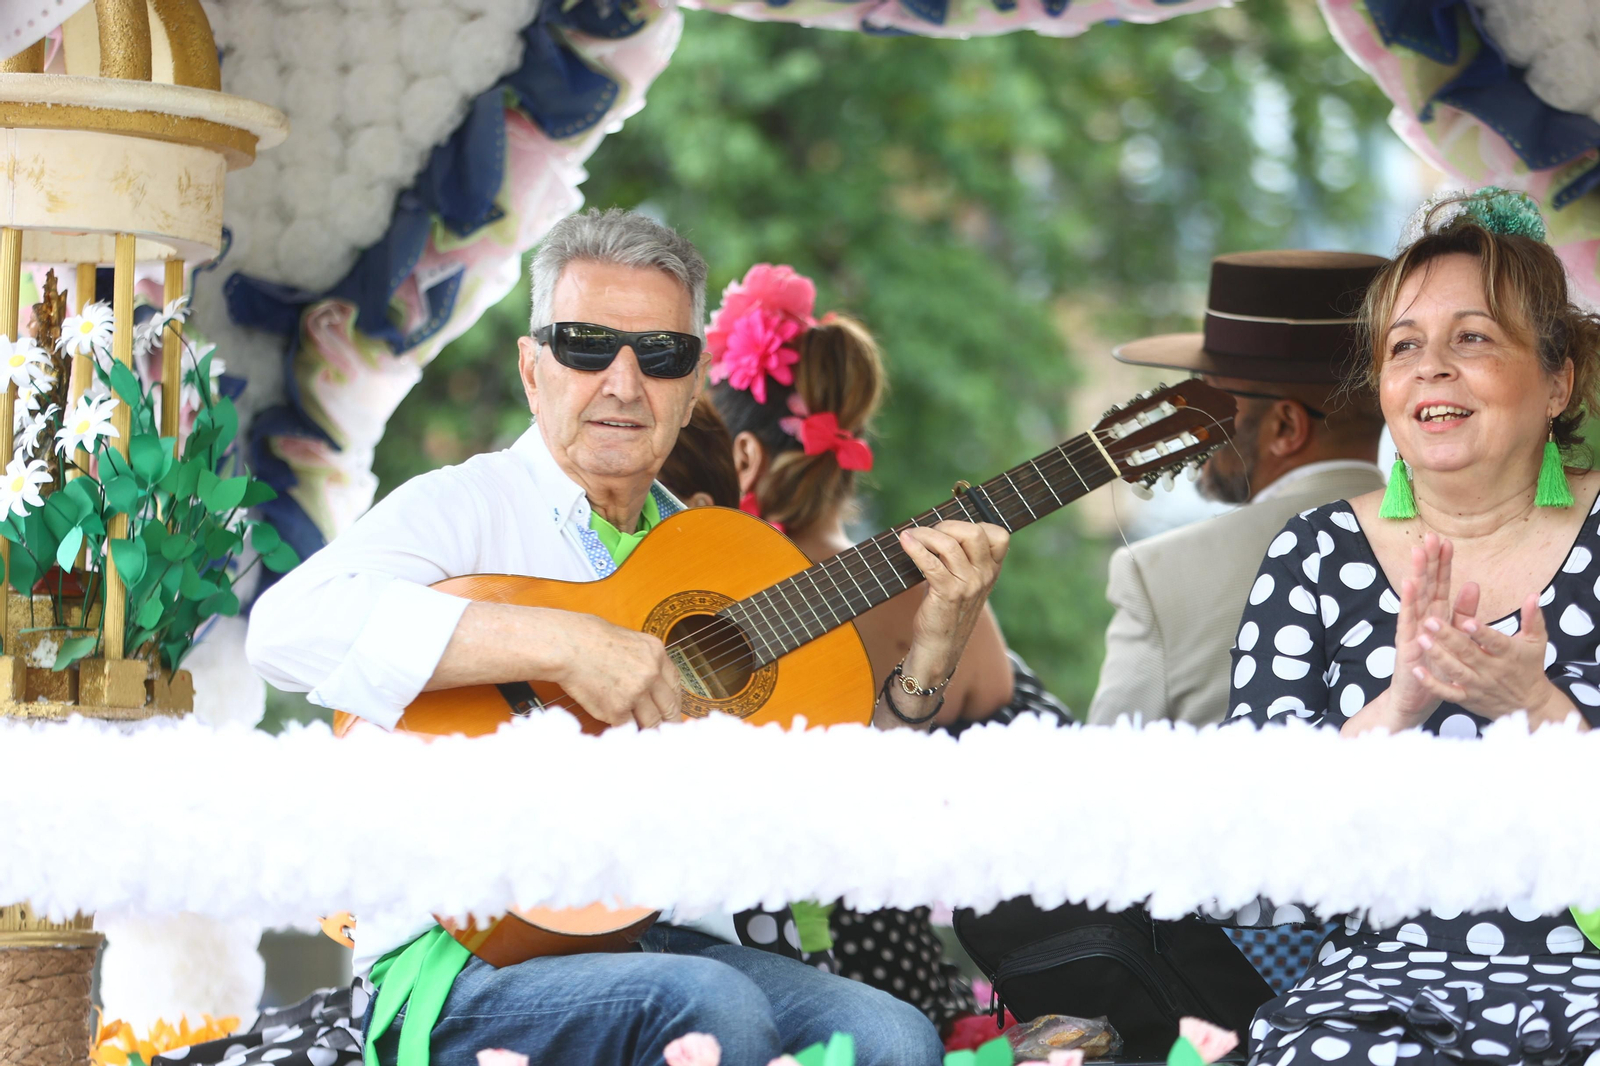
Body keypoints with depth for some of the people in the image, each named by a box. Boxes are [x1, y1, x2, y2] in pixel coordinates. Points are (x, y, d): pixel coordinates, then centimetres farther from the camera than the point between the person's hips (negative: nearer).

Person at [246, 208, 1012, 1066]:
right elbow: (288, 629, -22)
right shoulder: (468, 506, 0)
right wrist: (561, 643, -24)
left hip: (675, 946, 5)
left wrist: (931, 656, 4)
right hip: (470, 958, -5)